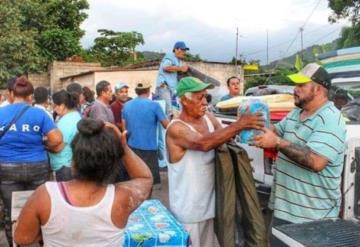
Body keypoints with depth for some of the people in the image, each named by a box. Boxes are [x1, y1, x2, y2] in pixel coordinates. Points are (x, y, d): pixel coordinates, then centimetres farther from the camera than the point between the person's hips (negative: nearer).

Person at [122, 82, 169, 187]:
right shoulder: (154, 105, -11)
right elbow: (167, 125, -4)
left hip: (132, 148, 5)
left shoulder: (126, 106, 4)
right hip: (149, 149, -5)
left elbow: (125, 128, 12)